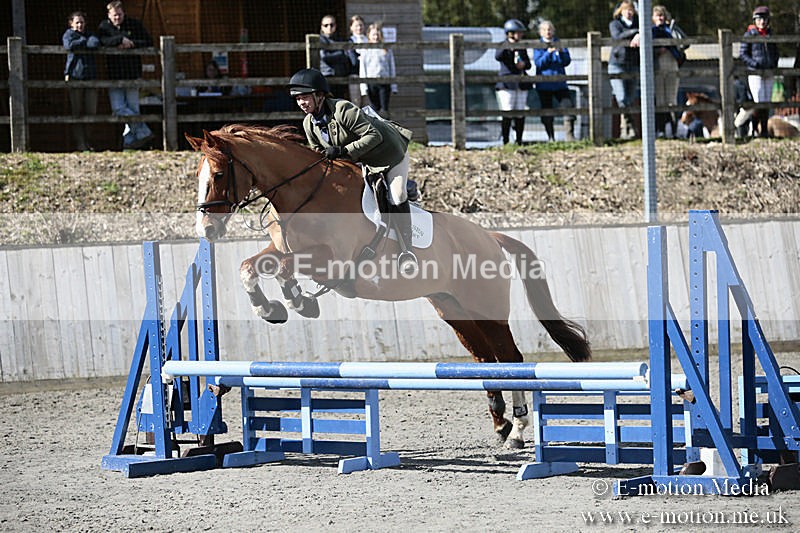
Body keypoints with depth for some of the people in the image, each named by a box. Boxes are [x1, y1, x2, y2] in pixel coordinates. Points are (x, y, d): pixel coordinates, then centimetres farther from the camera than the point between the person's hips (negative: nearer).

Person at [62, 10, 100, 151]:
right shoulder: (68, 34, 9)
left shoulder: (89, 35, 19)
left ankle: (88, 143, 9)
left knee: (91, 112, -1)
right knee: (77, 112, -5)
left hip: (90, 76, 4)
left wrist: (80, 43, -7)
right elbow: (69, 45, -15)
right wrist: (85, 41, -3)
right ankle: (80, 144, -3)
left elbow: (96, 43, -5)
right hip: (75, 76, -4)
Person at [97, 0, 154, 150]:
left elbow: (149, 42, 2)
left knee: (133, 108, 0)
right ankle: (144, 132, -3)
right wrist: (121, 39, -21)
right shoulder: (104, 26, 5)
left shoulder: (135, 25, 5)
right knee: (118, 108, -10)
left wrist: (130, 44, -12)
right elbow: (102, 41, -13)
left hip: (132, 75, 0)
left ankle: (129, 140, 7)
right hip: (114, 75, 0)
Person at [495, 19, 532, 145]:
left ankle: (519, 140, 11)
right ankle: (505, 141, -7)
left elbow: (528, 64, 18)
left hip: (522, 85, 5)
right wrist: (508, 47, -29)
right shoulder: (503, 47, 0)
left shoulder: (522, 48, 16)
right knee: (507, 114, -9)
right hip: (507, 85, -5)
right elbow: (498, 57, -20)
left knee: (520, 114, 4)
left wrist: (524, 64, -4)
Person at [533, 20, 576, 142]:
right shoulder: (538, 46, 3)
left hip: (559, 83, 2)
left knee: (569, 105, -13)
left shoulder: (559, 43, 9)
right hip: (544, 85, -1)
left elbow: (567, 62, 1)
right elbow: (538, 63, -10)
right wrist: (549, 52, -23)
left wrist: (561, 51, -17)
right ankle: (551, 138, 13)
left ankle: (569, 135, -9)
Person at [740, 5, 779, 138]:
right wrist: (755, 64, -16)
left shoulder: (770, 34, 11)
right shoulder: (749, 35, -3)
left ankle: (764, 130, 13)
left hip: (769, 74, 5)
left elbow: (775, 52, 22)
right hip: (755, 73, -5)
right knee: (759, 102, -11)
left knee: (767, 103, 7)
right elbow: (742, 54, -5)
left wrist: (774, 65, 4)